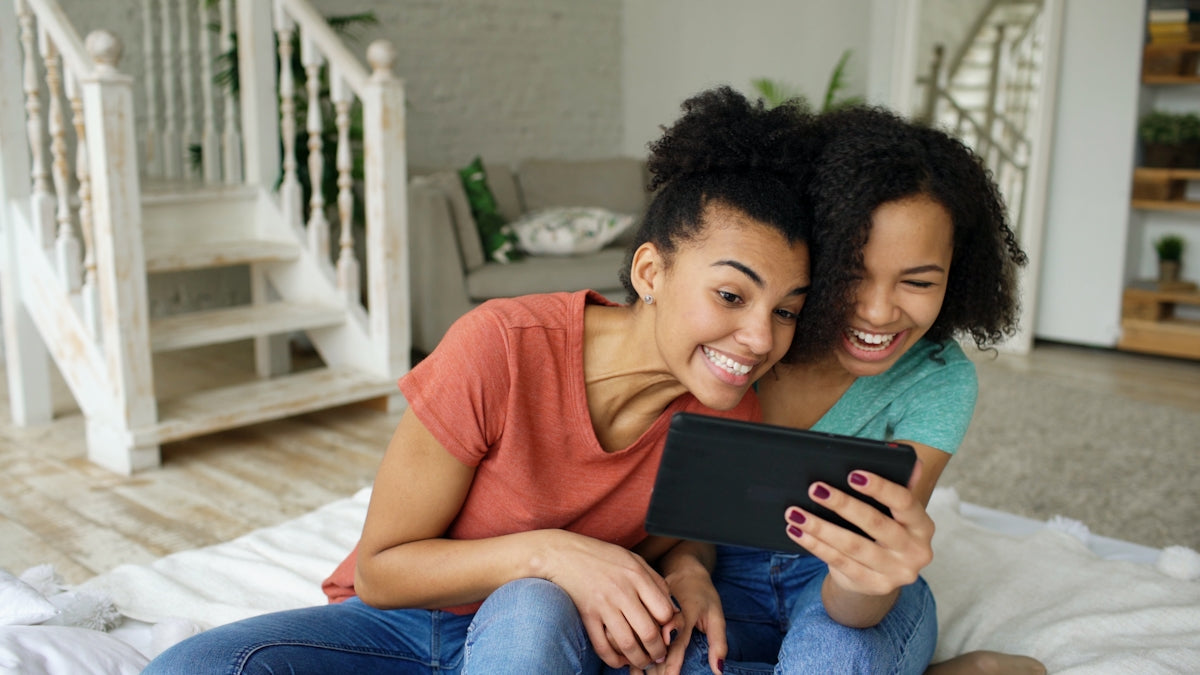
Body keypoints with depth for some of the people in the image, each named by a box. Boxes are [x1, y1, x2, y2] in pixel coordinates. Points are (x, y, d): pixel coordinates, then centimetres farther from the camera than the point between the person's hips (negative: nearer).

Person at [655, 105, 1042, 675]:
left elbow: (852, 607, -25)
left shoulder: (937, 382, -17)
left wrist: (867, 578, -50)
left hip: (845, 598, -2)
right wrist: (684, 568, -28)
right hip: (733, 572, 3)